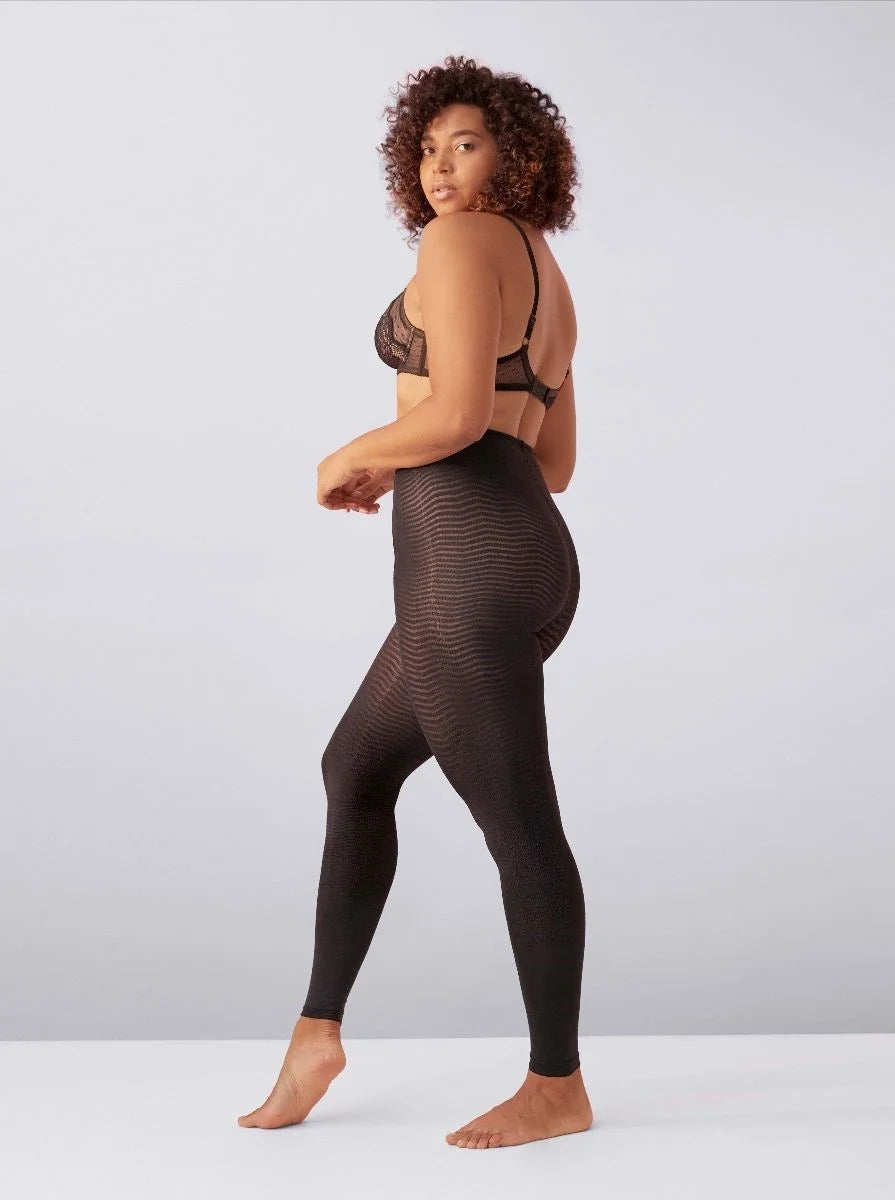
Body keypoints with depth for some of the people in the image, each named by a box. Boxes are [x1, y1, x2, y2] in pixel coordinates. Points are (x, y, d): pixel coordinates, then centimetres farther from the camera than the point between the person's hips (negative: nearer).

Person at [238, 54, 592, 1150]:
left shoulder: (459, 244, -6)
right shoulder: (547, 288, 22)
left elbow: (458, 412, -19)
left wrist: (350, 459, -1)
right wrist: (397, 476, 25)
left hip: (470, 566, -10)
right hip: (523, 561, 10)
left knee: (516, 825, -1)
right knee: (356, 769, 19)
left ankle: (557, 1085, 13)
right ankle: (316, 1032, 25)